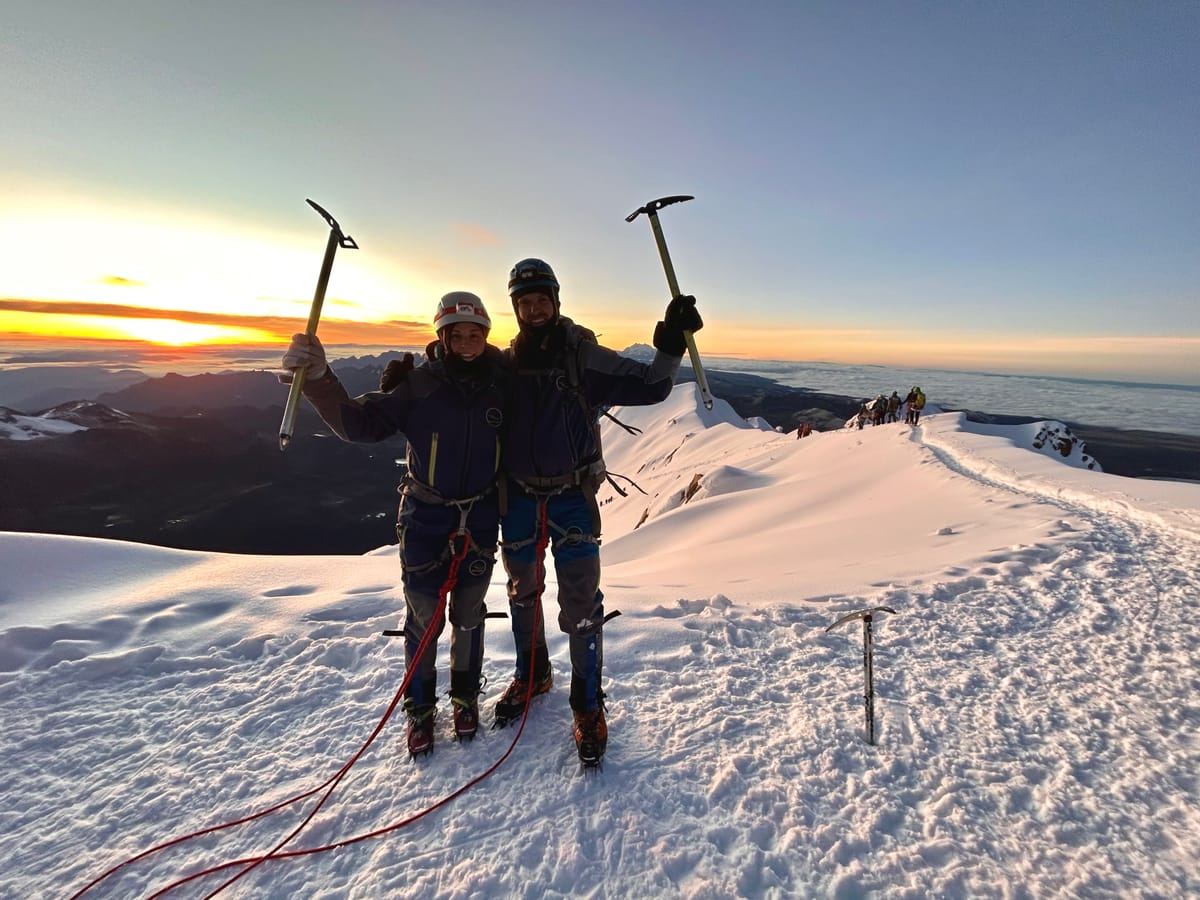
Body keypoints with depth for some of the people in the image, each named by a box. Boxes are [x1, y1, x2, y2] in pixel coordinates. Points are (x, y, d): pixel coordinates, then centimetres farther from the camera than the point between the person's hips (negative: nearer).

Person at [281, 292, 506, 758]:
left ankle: (465, 696, 41)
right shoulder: (418, 383, -13)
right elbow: (359, 423, -19)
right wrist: (319, 380, -32)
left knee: (468, 613, 17)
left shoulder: (501, 383, -7)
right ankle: (420, 707, 35)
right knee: (423, 618, 10)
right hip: (425, 518, -1)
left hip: (481, 519, 2)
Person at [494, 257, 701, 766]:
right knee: (522, 592, 18)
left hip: (572, 496, -3)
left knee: (580, 604, 0)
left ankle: (588, 704, 20)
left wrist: (670, 346, -27)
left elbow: (648, 386, -13)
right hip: (518, 496, 4)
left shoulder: (583, 356, -6)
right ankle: (532, 675, 43)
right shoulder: (506, 363, 4)